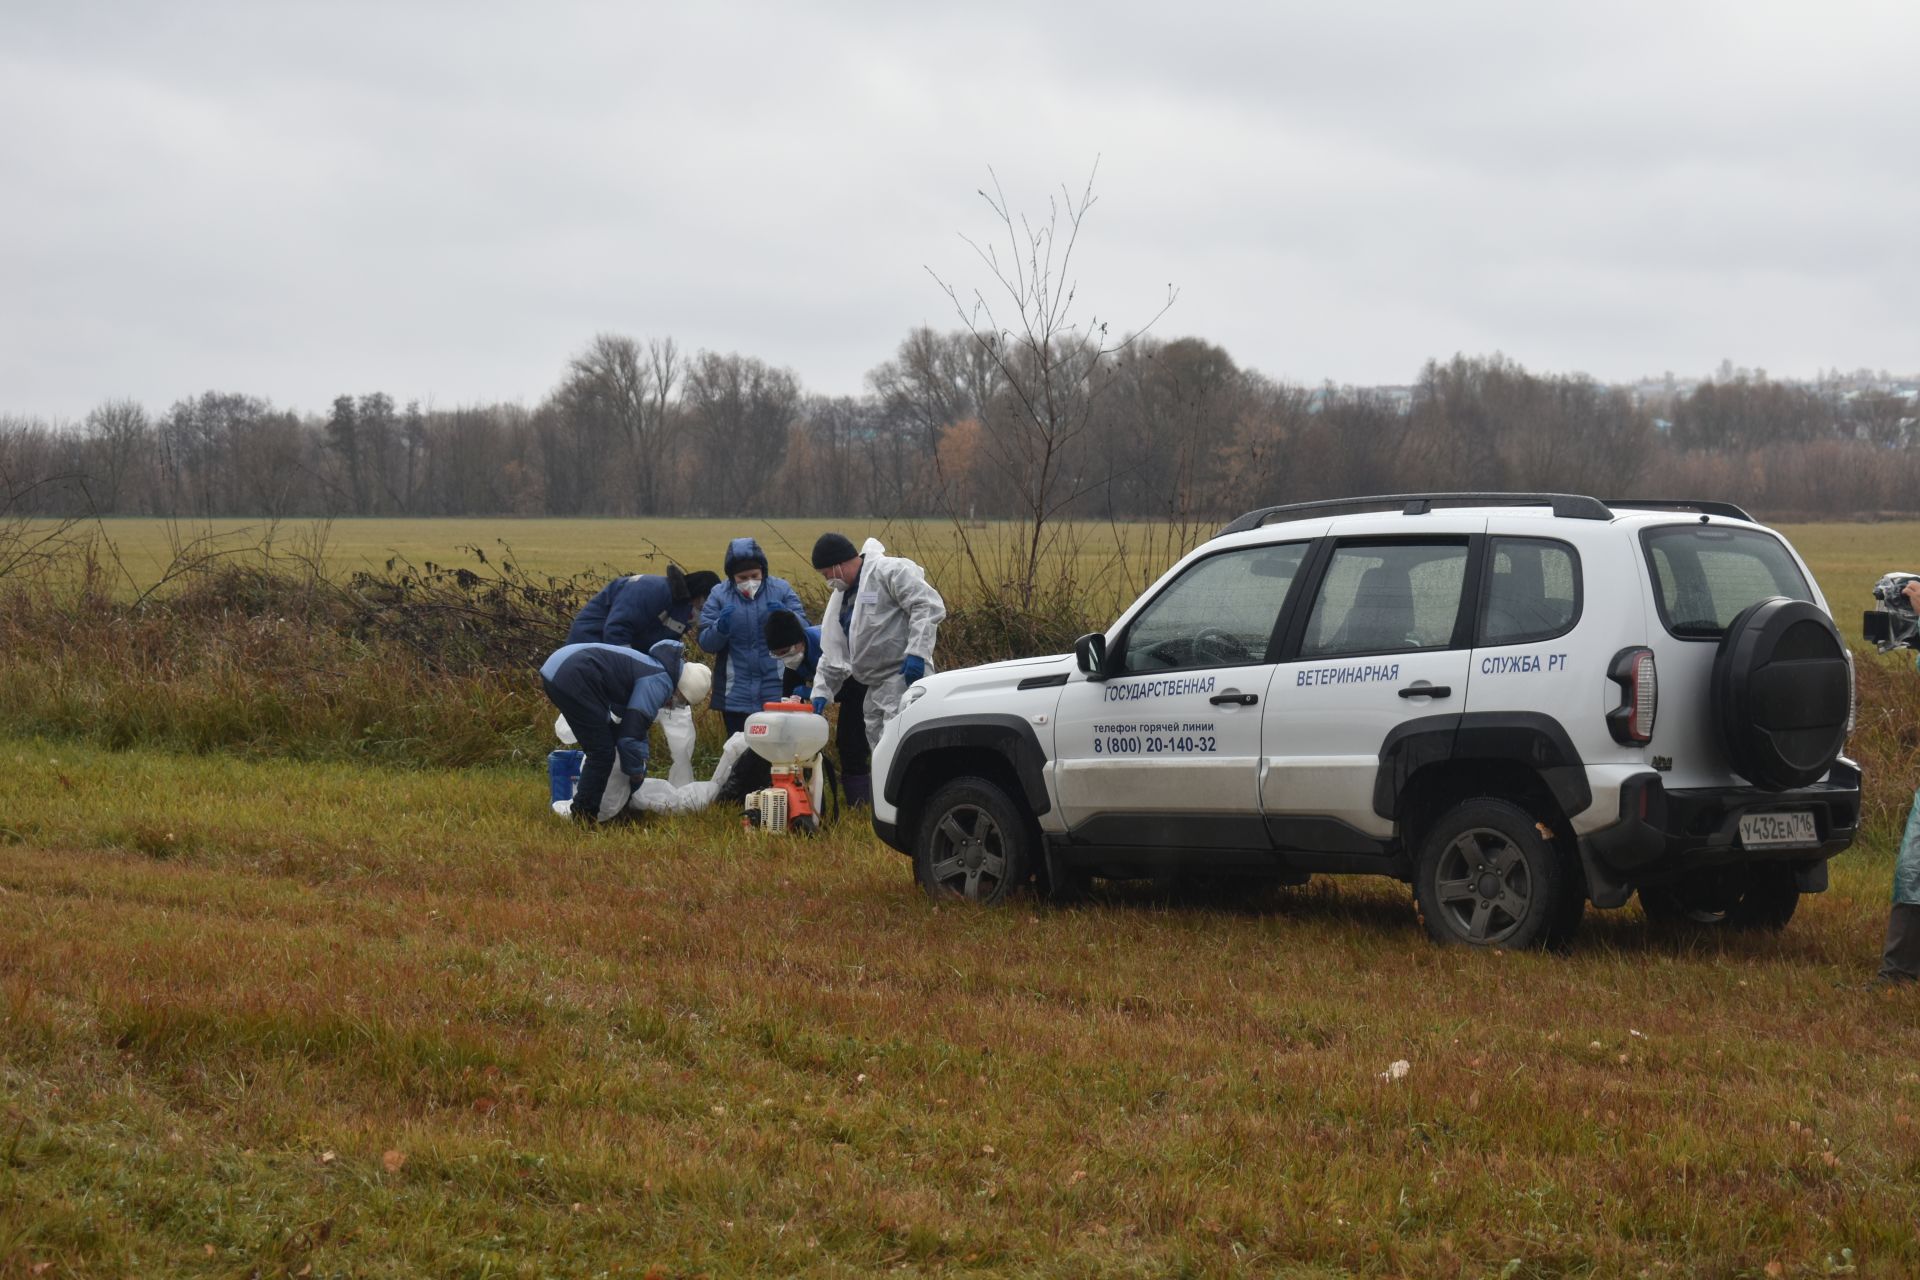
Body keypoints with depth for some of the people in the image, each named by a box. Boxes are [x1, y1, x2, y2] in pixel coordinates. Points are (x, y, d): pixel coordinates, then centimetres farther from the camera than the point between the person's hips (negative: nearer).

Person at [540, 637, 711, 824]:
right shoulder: (660, 682, -10)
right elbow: (630, 736, -10)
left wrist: (640, 765, 33)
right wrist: (637, 773, 6)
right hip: (574, 678, -11)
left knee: (600, 750, 20)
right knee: (602, 752, -4)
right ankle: (583, 821, -1)